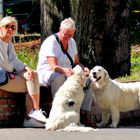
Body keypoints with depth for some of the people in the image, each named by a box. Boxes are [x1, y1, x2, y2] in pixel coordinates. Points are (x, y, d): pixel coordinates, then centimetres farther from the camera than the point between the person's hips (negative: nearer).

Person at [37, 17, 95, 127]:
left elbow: (76, 62, 13)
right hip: (47, 73, -7)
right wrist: (64, 70, -49)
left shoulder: (72, 42, 8)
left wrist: (83, 68, -11)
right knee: (58, 77, -42)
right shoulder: (51, 42, -17)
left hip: (67, 74, 7)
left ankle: (85, 113, -19)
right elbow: (53, 66, -27)